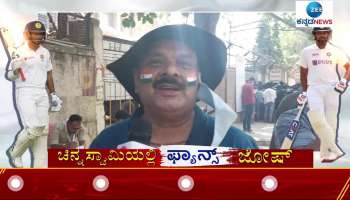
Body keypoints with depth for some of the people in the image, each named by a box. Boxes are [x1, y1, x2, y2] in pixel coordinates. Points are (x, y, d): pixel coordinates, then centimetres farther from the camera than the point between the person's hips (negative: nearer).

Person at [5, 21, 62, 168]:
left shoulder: (45, 53, 12)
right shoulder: (19, 52, -5)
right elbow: (10, 76, -4)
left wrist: (53, 94, 16)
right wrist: (15, 69, -26)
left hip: (42, 95, 6)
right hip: (25, 93, -6)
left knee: (42, 131, 2)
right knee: (33, 128, -18)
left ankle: (40, 166, 8)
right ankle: (14, 152, 10)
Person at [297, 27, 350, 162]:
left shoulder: (335, 51, 7)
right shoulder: (307, 51, 8)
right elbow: (303, 72, 15)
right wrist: (304, 92, 13)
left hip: (332, 89, 1)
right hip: (314, 88, 0)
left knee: (331, 121, -2)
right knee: (316, 118, -22)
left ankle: (326, 152, 9)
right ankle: (335, 150, -15)